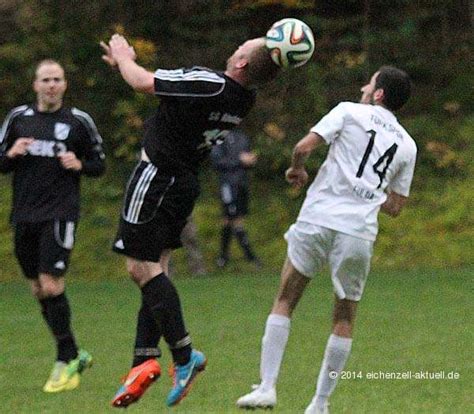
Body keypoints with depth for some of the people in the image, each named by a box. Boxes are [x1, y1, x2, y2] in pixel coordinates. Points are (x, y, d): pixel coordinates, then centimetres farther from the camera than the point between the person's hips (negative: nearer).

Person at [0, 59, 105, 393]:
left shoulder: (79, 121, 1)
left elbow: (99, 164, 8)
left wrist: (79, 165, -12)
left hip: (60, 213, -5)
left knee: (51, 285, -14)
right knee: (38, 290, 8)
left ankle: (66, 361, -4)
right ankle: (74, 355, 22)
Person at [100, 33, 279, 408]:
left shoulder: (209, 84, -25)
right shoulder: (244, 99, 1)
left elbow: (143, 83, -15)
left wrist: (124, 57, 5)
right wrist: (127, 62, 21)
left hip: (158, 176, -9)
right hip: (186, 182, 9)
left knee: (142, 268, -6)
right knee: (155, 270, 11)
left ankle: (184, 355, -10)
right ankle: (144, 360, 6)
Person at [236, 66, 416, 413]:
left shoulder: (349, 112, 5)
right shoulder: (407, 145, 15)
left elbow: (303, 148, -5)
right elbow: (394, 207, 18)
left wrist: (298, 169, 15)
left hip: (319, 219, -2)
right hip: (360, 232, 2)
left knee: (284, 303, 7)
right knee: (344, 320, 13)